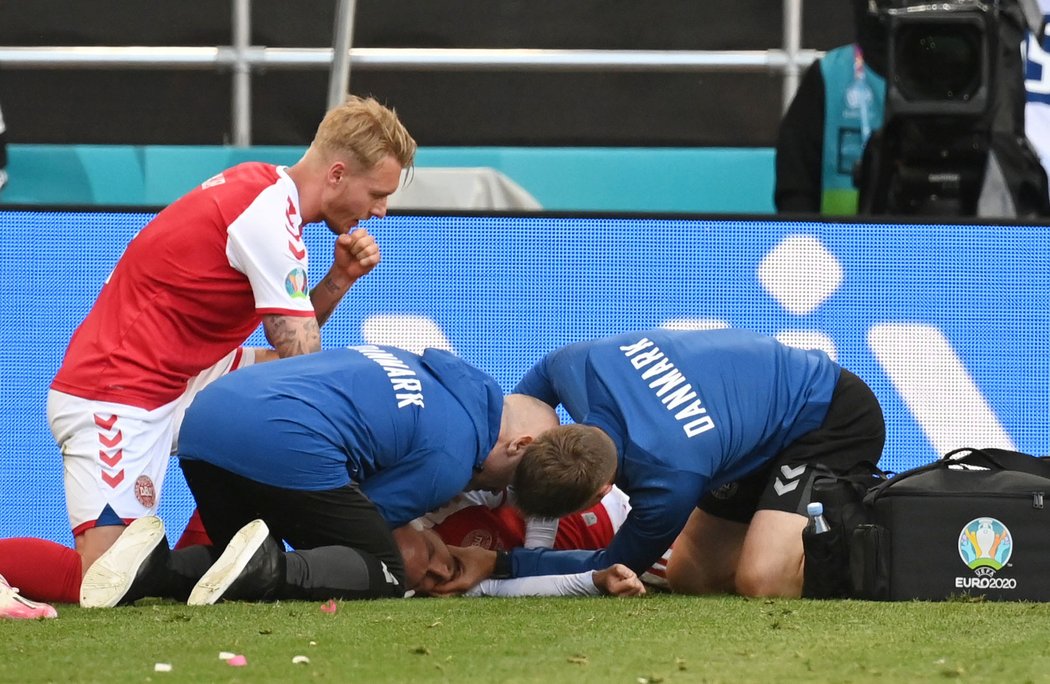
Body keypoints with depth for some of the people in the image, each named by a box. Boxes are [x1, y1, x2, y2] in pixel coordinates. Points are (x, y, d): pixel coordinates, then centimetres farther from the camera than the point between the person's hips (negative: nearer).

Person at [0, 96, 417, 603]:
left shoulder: (262, 188, 11)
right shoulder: (269, 216, -17)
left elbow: (291, 338, 15)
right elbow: (304, 360, -16)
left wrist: (340, 277, 2)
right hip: (116, 396, -10)